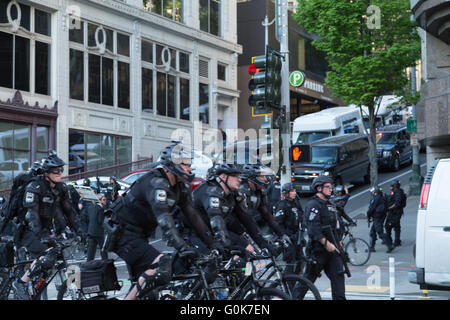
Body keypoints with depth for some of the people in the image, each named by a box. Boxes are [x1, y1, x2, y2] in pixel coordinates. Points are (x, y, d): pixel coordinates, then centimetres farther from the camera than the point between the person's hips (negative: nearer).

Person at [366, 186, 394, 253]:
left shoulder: (376, 198, -17)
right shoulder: (382, 197, 12)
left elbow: (371, 208, -16)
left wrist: (368, 214, 4)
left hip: (377, 218, -10)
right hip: (381, 217, 10)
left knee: (380, 233, -7)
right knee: (372, 232, 15)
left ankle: (390, 246, -8)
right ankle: (372, 247, 19)